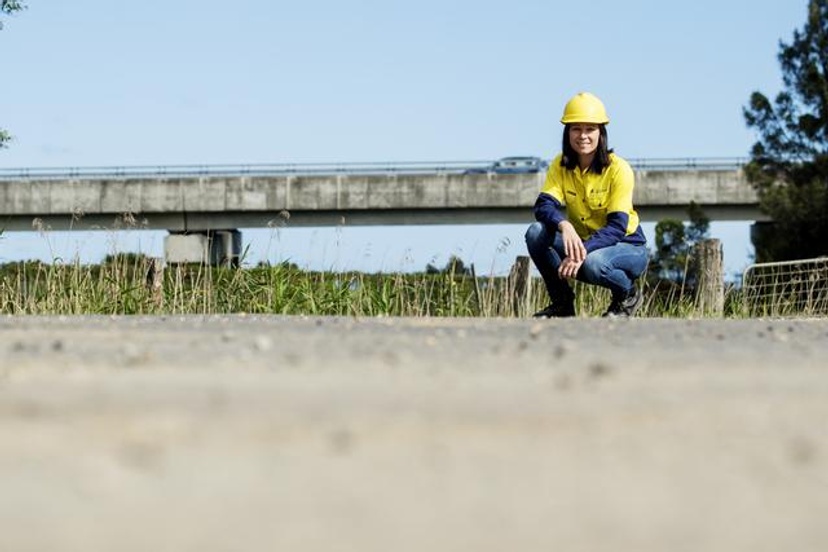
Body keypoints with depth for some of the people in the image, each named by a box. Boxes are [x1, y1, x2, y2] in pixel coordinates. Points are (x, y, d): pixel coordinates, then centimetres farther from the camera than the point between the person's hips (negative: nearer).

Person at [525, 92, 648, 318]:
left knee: (593, 263, -38)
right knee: (537, 232, -22)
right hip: (581, 242, 4)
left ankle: (628, 295, -3)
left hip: (626, 246, -4)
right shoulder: (560, 166, -4)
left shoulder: (618, 169, -17)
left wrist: (583, 251, -38)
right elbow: (544, 205, -17)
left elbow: (617, 226, -23)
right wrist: (563, 225, -41)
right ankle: (562, 302, -4)